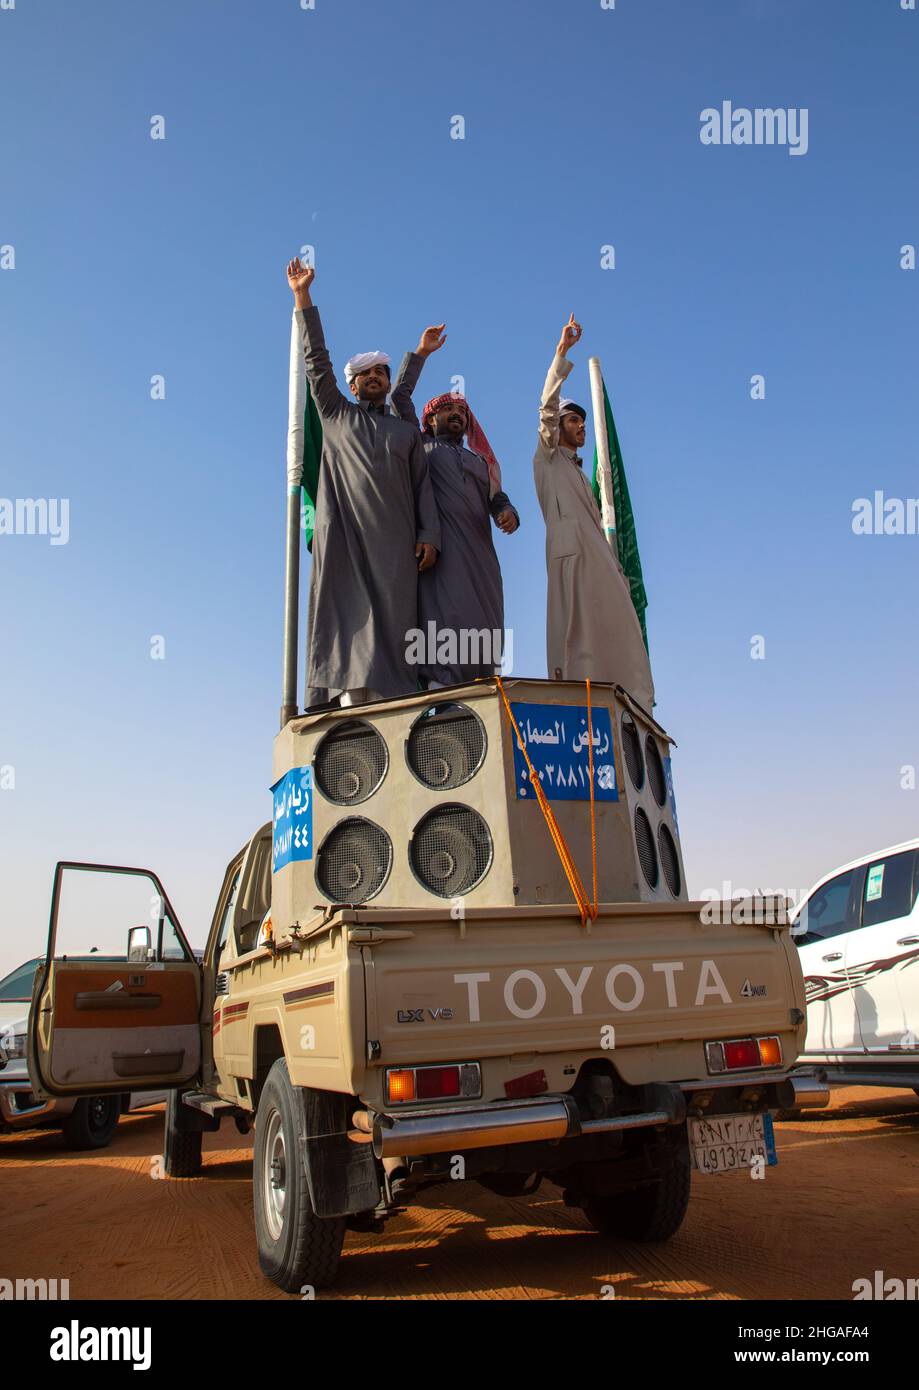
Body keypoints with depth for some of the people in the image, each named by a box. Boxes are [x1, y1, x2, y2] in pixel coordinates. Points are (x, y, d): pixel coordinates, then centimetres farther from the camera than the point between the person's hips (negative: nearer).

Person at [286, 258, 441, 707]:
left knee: (392, 619, -9)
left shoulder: (406, 431, 25)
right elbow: (316, 360, 19)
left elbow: (422, 487, 15)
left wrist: (428, 535, 0)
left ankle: (390, 699, -15)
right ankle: (351, 696, -20)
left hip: (393, 540, 1)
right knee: (349, 614, -12)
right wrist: (302, 296, 16)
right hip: (344, 531, -1)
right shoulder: (335, 414, 24)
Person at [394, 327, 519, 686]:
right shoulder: (421, 449, 23)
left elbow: (498, 498, 22)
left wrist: (509, 513, -1)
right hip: (438, 547, -4)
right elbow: (399, 398, 18)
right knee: (443, 621, -21)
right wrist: (420, 353, 20)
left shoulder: (481, 462, 33)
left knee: (482, 636, -10)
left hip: (479, 554, 4)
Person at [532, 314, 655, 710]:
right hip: (571, 554, -7)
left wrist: (616, 569, 18)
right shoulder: (547, 456, 16)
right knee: (574, 631, -18)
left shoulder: (579, 474, 35)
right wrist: (562, 351, -3)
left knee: (614, 630, -5)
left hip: (600, 558, 7)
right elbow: (548, 406, 2)